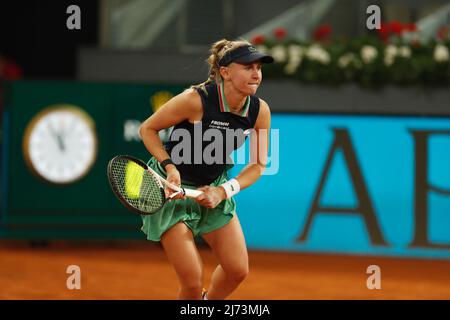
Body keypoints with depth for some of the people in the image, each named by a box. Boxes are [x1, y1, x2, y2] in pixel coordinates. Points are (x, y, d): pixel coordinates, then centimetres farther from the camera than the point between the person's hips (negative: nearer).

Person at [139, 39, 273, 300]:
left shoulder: (260, 110, -11)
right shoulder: (195, 100, -26)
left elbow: (258, 165, -1)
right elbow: (148, 128, -12)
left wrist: (224, 191, -15)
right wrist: (170, 168, -23)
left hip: (215, 188, 5)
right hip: (174, 189, -5)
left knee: (238, 271, 1)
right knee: (192, 282, -11)